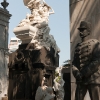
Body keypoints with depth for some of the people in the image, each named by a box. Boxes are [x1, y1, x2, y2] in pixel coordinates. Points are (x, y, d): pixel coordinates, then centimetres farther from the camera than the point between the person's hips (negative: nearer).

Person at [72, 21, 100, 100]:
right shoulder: (78, 46, 17)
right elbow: (74, 62, 13)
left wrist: (84, 73, -15)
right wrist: (76, 73, -8)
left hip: (94, 78, -6)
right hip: (81, 79, 6)